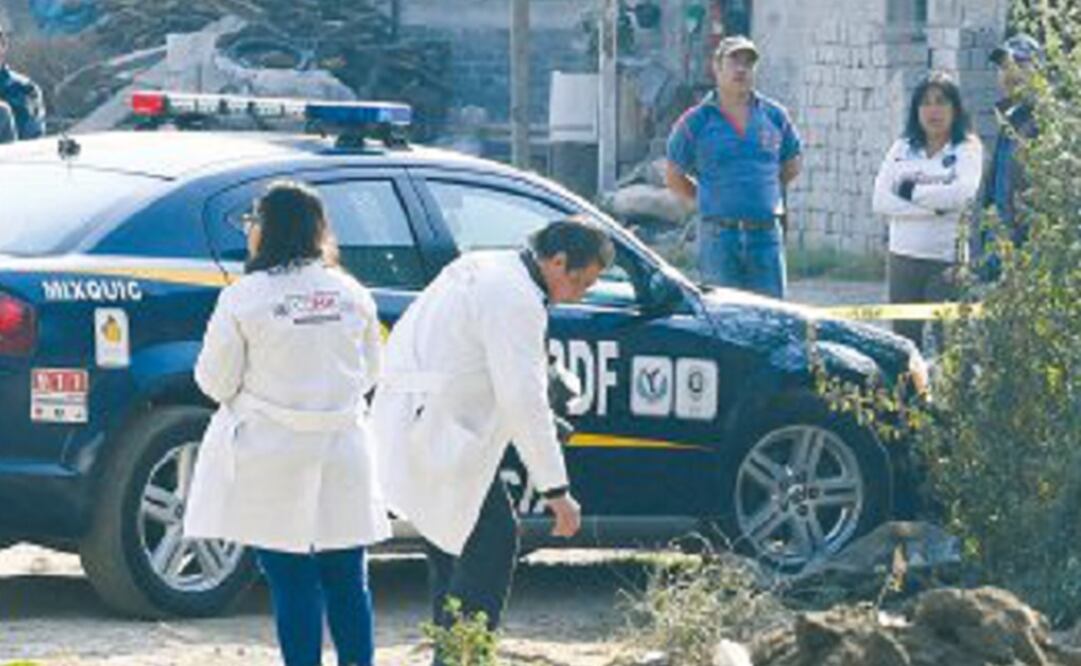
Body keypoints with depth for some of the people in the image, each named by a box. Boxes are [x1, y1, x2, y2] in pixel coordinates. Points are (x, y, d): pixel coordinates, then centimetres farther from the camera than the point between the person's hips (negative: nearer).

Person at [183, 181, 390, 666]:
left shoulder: (243, 298, -11)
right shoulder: (352, 294, 2)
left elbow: (215, 381, -6)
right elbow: (370, 374, 12)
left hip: (271, 454, -4)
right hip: (343, 452, 4)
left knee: (291, 580, 0)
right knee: (347, 578, 10)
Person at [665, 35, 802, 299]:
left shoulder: (774, 116, 9)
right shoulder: (696, 121, 2)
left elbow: (791, 165, 22)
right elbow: (674, 177, 10)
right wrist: (709, 200, 7)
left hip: (766, 234, 2)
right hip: (719, 235, -2)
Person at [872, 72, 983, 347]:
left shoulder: (967, 149, 2)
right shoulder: (903, 149, 12)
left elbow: (964, 193, -16)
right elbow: (880, 201, 0)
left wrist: (912, 191, -7)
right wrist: (934, 207, -11)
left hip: (947, 261, -4)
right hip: (903, 259, 4)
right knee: (904, 338, 6)